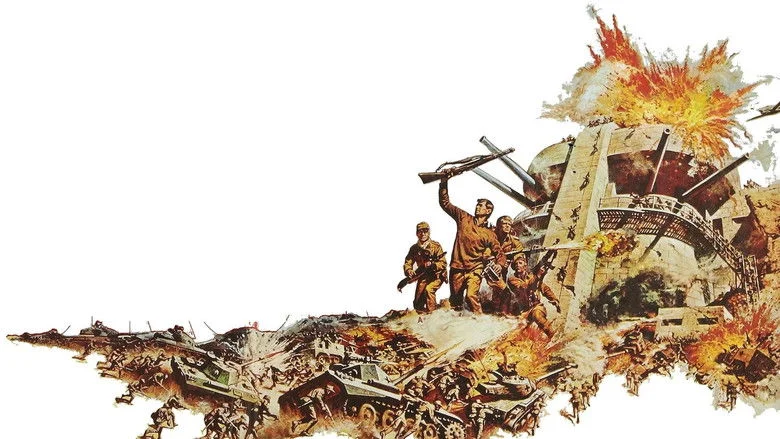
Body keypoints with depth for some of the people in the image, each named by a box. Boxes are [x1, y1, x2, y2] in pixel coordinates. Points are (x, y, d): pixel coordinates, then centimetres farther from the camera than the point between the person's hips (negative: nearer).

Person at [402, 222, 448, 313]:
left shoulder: (436, 246, -15)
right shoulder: (414, 248, -3)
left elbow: (443, 263, -20)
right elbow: (408, 262, 1)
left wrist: (432, 264, -37)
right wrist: (409, 271, -22)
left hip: (436, 275, -4)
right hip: (423, 276, 5)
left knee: (428, 289, -33)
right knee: (418, 304, 2)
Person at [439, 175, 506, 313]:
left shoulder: (489, 234, 2)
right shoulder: (464, 218, 6)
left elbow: (499, 254, 7)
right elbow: (445, 203, 6)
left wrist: (500, 265, -15)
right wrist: (444, 183, -3)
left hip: (474, 269, -3)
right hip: (457, 268, 3)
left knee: (471, 296, -25)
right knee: (455, 299, 10)